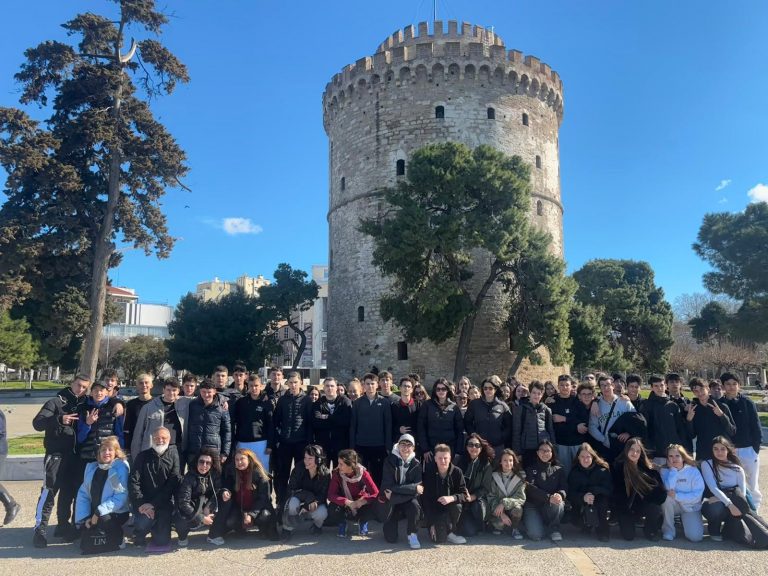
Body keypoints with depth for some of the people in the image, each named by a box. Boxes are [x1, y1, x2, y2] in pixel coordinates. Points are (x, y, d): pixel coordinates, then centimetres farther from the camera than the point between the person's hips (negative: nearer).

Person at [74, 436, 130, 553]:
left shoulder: (121, 467, -11)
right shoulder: (91, 467, 6)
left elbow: (121, 496, -17)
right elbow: (83, 494, 6)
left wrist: (99, 512, -22)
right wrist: (84, 517, -6)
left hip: (116, 513, -6)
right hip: (94, 513, 6)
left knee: (103, 520, -33)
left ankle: (117, 540, -4)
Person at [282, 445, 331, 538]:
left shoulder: (325, 474, -16)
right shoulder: (299, 469, -16)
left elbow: (323, 495, -15)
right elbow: (291, 490, -17)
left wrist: (310, 504, -32)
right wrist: (309, 496, -32)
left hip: (315, 503, 0)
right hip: (299, 500, 0)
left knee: (322, 513, -32)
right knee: (293, 503, -34)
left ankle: (316, 525, 6)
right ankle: (288, 528, -7)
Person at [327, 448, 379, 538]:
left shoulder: (363, 473, -23)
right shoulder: (337, 473, -21)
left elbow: (376, 493, -25)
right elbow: (331, 495, -25)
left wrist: (362, 501, -41)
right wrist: (347, 502, -38)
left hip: (360, 505, 0)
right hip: (345, 505, 0)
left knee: (373, 507, -31)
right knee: (332, 509, -32)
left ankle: (362, 521, 6)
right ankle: (343, 522, 5)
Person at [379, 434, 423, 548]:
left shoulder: (416, 464, -7)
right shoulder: (390, 461, -12)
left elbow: (418, 490, -14)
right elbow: (389, 486, -19)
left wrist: (394, 495, -21)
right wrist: (413, 488, -23)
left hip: (408, 500, 1)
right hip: (390, 502, -1)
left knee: (414, 505, -33)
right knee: (391, 538, -9)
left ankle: (412, 535, -8)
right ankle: (390, 524, 26)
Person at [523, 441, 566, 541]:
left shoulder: (559, 470, 13)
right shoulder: (530, 469, 6)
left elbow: (564, 487, -1)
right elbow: (530, 489, -10)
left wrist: (560, 495, -26)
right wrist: (548, 497, -26)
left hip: (551, 506, 2)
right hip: (533, 504, -2)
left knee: (559, 504, -34)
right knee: (535, 535, -27)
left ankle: (554, 529, -9)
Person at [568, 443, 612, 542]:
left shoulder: (603, 469, -3)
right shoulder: (574, 472, 1)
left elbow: (609, 490, -12)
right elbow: (571, 494, -8)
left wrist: (593, 491, -28)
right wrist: (583, 497, -29)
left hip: (601, 506, -1)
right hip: (581, 505, 1)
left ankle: (603, 529, -13)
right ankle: (587, 524, 10)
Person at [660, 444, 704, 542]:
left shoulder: (693, 470, -11)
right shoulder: (665, 471, -8)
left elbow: (698, 494, -19)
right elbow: (669, 488, -27)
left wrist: (677, 496, -26)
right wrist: (673, 469, -22)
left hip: (690, 507, -1)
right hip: (673, 506, 1)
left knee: (695, 537, -22)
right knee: (667, 496, -33)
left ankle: (684, 520, 14)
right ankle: (668, 530, -14)